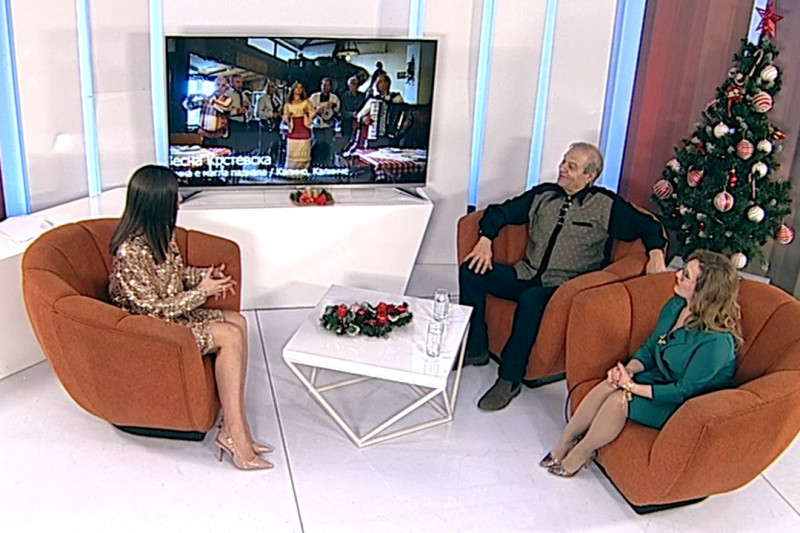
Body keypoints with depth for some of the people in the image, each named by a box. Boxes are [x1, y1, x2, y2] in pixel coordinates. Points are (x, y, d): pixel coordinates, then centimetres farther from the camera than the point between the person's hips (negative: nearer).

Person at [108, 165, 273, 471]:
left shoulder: (160, 234, 1)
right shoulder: (131, 251, -27)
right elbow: (154, 308, -23)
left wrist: (206, 275, -3)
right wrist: (202, 292, -16)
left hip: (174, 314, 9)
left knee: (238, 322, -7)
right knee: (229, 337, -18)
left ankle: (235, 428, -10)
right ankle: (234, 433, -11)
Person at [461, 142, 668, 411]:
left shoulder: (606, 205, 2)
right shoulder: (543, 194, 13)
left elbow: (648, 226, 6)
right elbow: (501, 211, 16)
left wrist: (655, 252, -15)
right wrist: (485, 240, -1)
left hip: (564, 286, -5)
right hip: (527, 275, 5)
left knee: (531, 298, -38)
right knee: (470, 271, -13)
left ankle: (510, 379, -26)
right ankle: (475, 349, -2)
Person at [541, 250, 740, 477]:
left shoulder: (717, 341, -31)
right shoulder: (676, 305, -6)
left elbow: (684, 391, -25)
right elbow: (650, 347, 6)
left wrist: (633, 387, -23)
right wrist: (629, 369, -14)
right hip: (663, 380, 7)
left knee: (619, 400, -24)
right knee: (607, 386, -18)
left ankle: (577, 456, -2)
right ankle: (565, 443, -1)